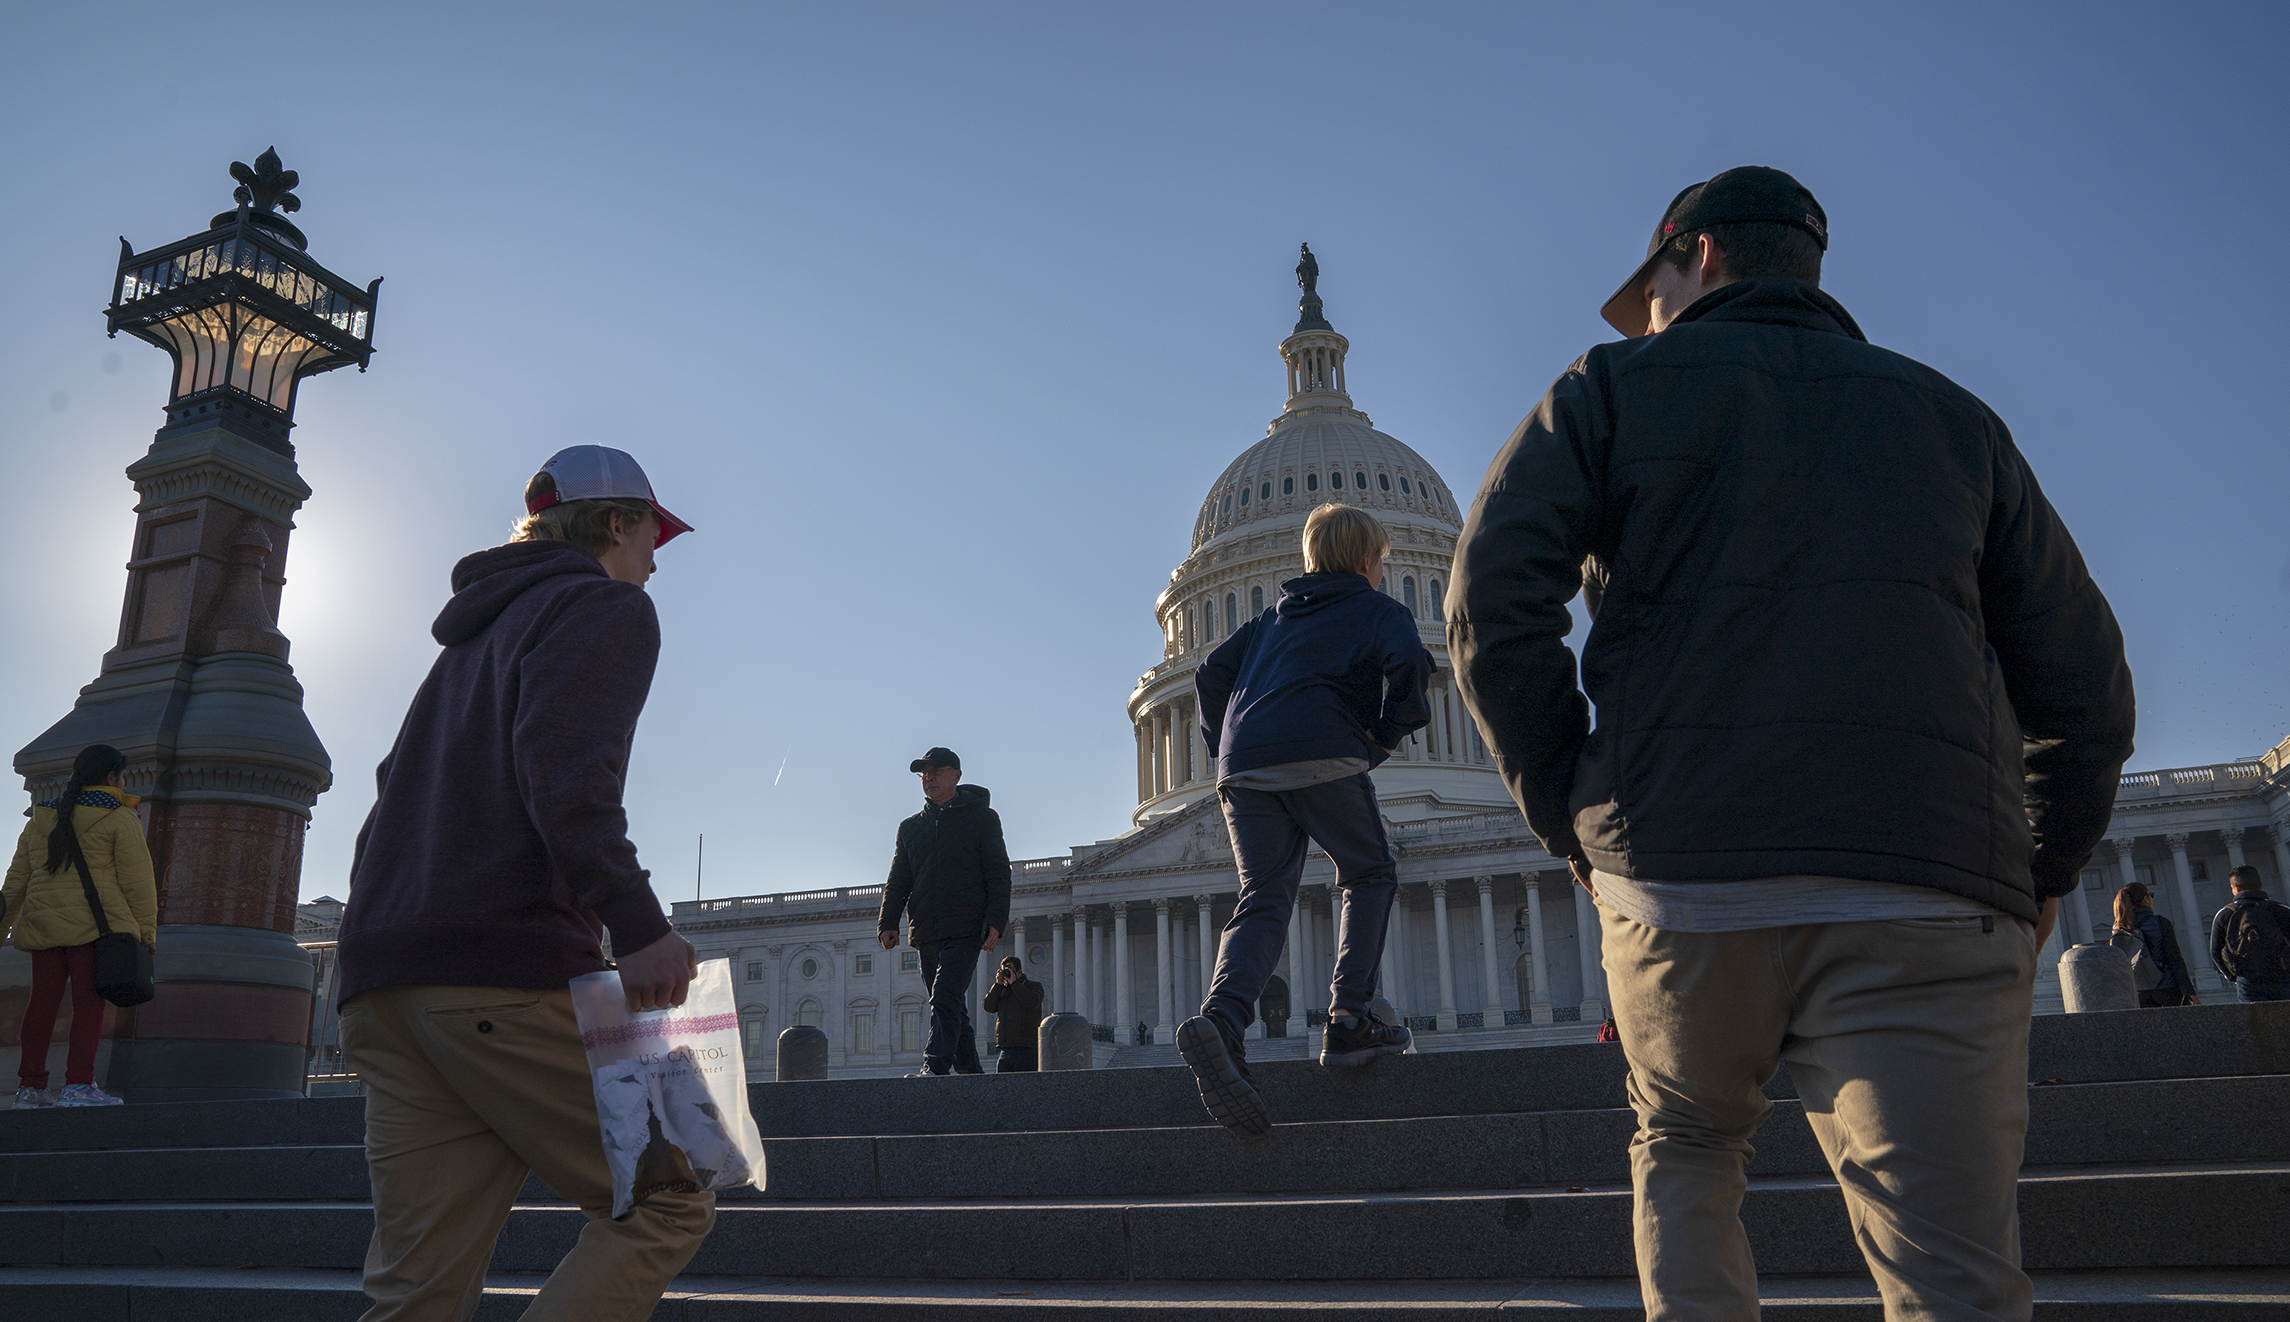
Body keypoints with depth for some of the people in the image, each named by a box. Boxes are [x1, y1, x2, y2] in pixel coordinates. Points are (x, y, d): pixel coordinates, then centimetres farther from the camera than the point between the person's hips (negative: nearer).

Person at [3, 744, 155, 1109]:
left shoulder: (39, 820, 17)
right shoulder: (118, 819, -1)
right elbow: (136, 880, -5)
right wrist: (147, 929, 1)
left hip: (43, 925, 6)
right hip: (95, 923, -6)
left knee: (42, 1003, 8)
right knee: (88, 1000, -5)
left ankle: (29, 1088, 11)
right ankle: (78, 1085, -10)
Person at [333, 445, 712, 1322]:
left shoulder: (477, 633, 30)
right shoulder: (608, 607, 3)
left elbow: (401, 789, 26)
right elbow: (565, 763, -16)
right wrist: (636, 921, -22)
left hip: (380, 971, 9)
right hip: (509, 966, -9)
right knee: (665, 1204, 0)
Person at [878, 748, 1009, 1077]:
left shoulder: (982, 818, 5)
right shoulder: (910, 827, 19)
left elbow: (999, 874, 0)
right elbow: (898, 882, 19)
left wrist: (996, 920, -12)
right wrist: (888, 922, 4)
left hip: (966, 929, -5)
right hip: (925, 932, 5)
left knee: (946, 998, -19)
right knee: (951, 1007, 8)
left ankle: (935, 1066, -25)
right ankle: (970, 1071, 16)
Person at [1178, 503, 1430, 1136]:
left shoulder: (1274, 616, 32)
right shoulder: (1380, 610, 15)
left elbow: (1212, 672, 24)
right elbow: (1407, 661, -7)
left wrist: (1224, 745, 26)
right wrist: (1390, 733, 6)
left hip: (1244, 765, 5)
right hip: (1320, 755, -4)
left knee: (1263, 902, 0)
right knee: (1370, 876, 15)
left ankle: (1221, 1018, -27)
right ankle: (1349, 1023, 3)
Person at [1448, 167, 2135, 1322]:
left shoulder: (1613, 388, 13)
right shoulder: (1949, 414, 22)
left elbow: (1492, 610, -2)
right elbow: (2081, 679, 16)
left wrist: (1570, 819, 6)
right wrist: (2042, 872, 27)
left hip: (1678, 880, -1)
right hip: (1928, 901, 1)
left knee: (1684, 1150, 24)